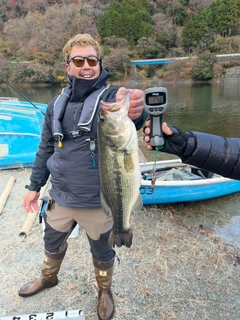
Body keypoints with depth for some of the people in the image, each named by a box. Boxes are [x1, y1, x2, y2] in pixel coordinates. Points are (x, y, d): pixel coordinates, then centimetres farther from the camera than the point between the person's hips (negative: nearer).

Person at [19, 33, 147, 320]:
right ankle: (48, 278, 58)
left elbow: (126, 120, -37)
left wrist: (134, 112, -60)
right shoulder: (57, 104, 1)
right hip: (59, 197, 4)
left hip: (98, 201, -4)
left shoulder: (111, 98, -13)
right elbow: (46, 148, 9)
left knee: (102, 252, 19)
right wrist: (34, 186, 10)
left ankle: (105, 291, 50)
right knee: (52, 244, 26)